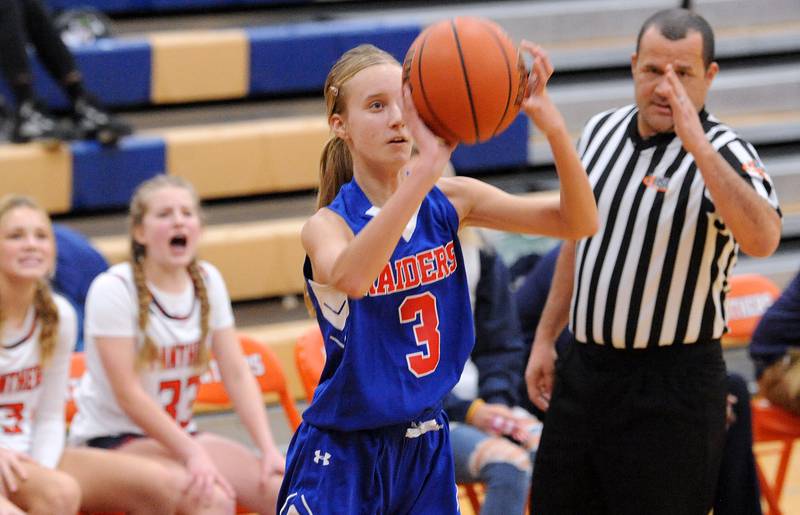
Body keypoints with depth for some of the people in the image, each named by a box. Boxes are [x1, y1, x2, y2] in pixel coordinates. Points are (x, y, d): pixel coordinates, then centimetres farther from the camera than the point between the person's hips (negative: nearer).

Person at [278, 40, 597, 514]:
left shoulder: (447, 201, -2)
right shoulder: (329, 223, -16)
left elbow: (578, 222, -8)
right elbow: (350, 278, -41)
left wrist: (553, 127, -26)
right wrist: (425, 168, -50)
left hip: (426, 450, 5)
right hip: (343, 457, -5)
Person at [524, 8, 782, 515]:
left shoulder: (725, 154, -15)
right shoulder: (601, 131, 5)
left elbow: (762, 239, -37)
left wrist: (697, 145, -40)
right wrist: (546, 337, 19)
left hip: (672, 383, -6)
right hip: (584, 369, 6)